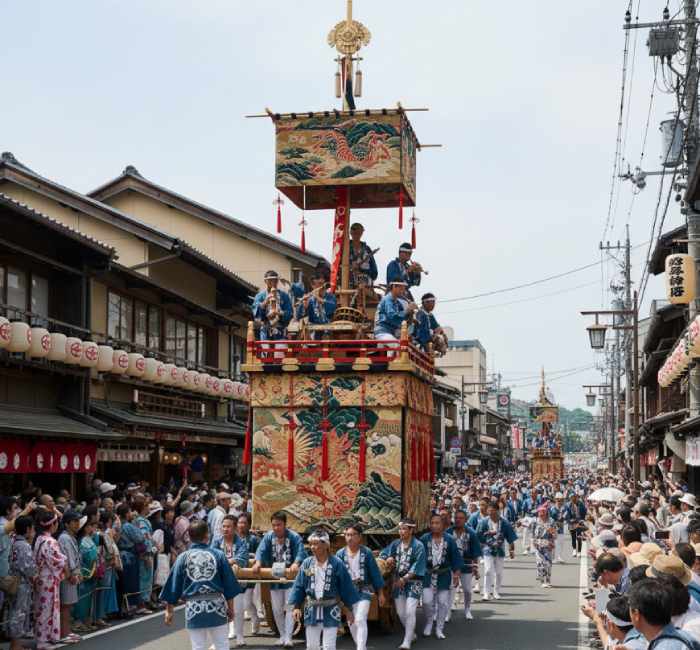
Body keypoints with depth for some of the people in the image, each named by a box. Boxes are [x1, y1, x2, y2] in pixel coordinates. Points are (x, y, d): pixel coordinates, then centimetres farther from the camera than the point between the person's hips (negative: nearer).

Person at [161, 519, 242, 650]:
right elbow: (229, 585, 3)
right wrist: (230, 607, 14)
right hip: (217, 606, 0)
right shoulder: (218, 555, -1)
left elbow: (173, 587, 2)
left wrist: (169, 611, 12)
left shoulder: (182, 557, -1)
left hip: (194, 608, 0)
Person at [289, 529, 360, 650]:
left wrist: (348, 609, 0)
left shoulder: (337, 563, -8)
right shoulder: (307, 563, 1)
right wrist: (296, 606, 1)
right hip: (312, 609, 3)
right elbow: (299, 586, 6)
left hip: (330, 610, -3)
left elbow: (345, 587, -3)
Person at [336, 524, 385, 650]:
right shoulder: (340, 554, -3)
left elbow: (375, 573, 0)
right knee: (351, 623, 12)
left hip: (363, 591, -3)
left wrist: (380, 593, 3)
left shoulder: (366, 553, -6)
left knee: (360, 620, -17)